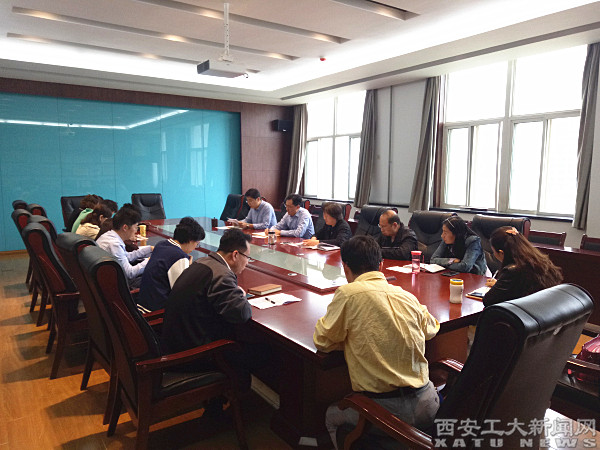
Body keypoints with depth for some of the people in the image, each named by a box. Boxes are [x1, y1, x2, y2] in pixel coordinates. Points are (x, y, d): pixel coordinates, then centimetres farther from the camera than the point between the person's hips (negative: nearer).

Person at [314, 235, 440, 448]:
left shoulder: (348, 293, -14)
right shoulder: (407, 295, 2)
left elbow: (322, 340, -5)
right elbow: (431, 329, 21)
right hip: (426, 407, 5)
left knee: (331, 415, 24)